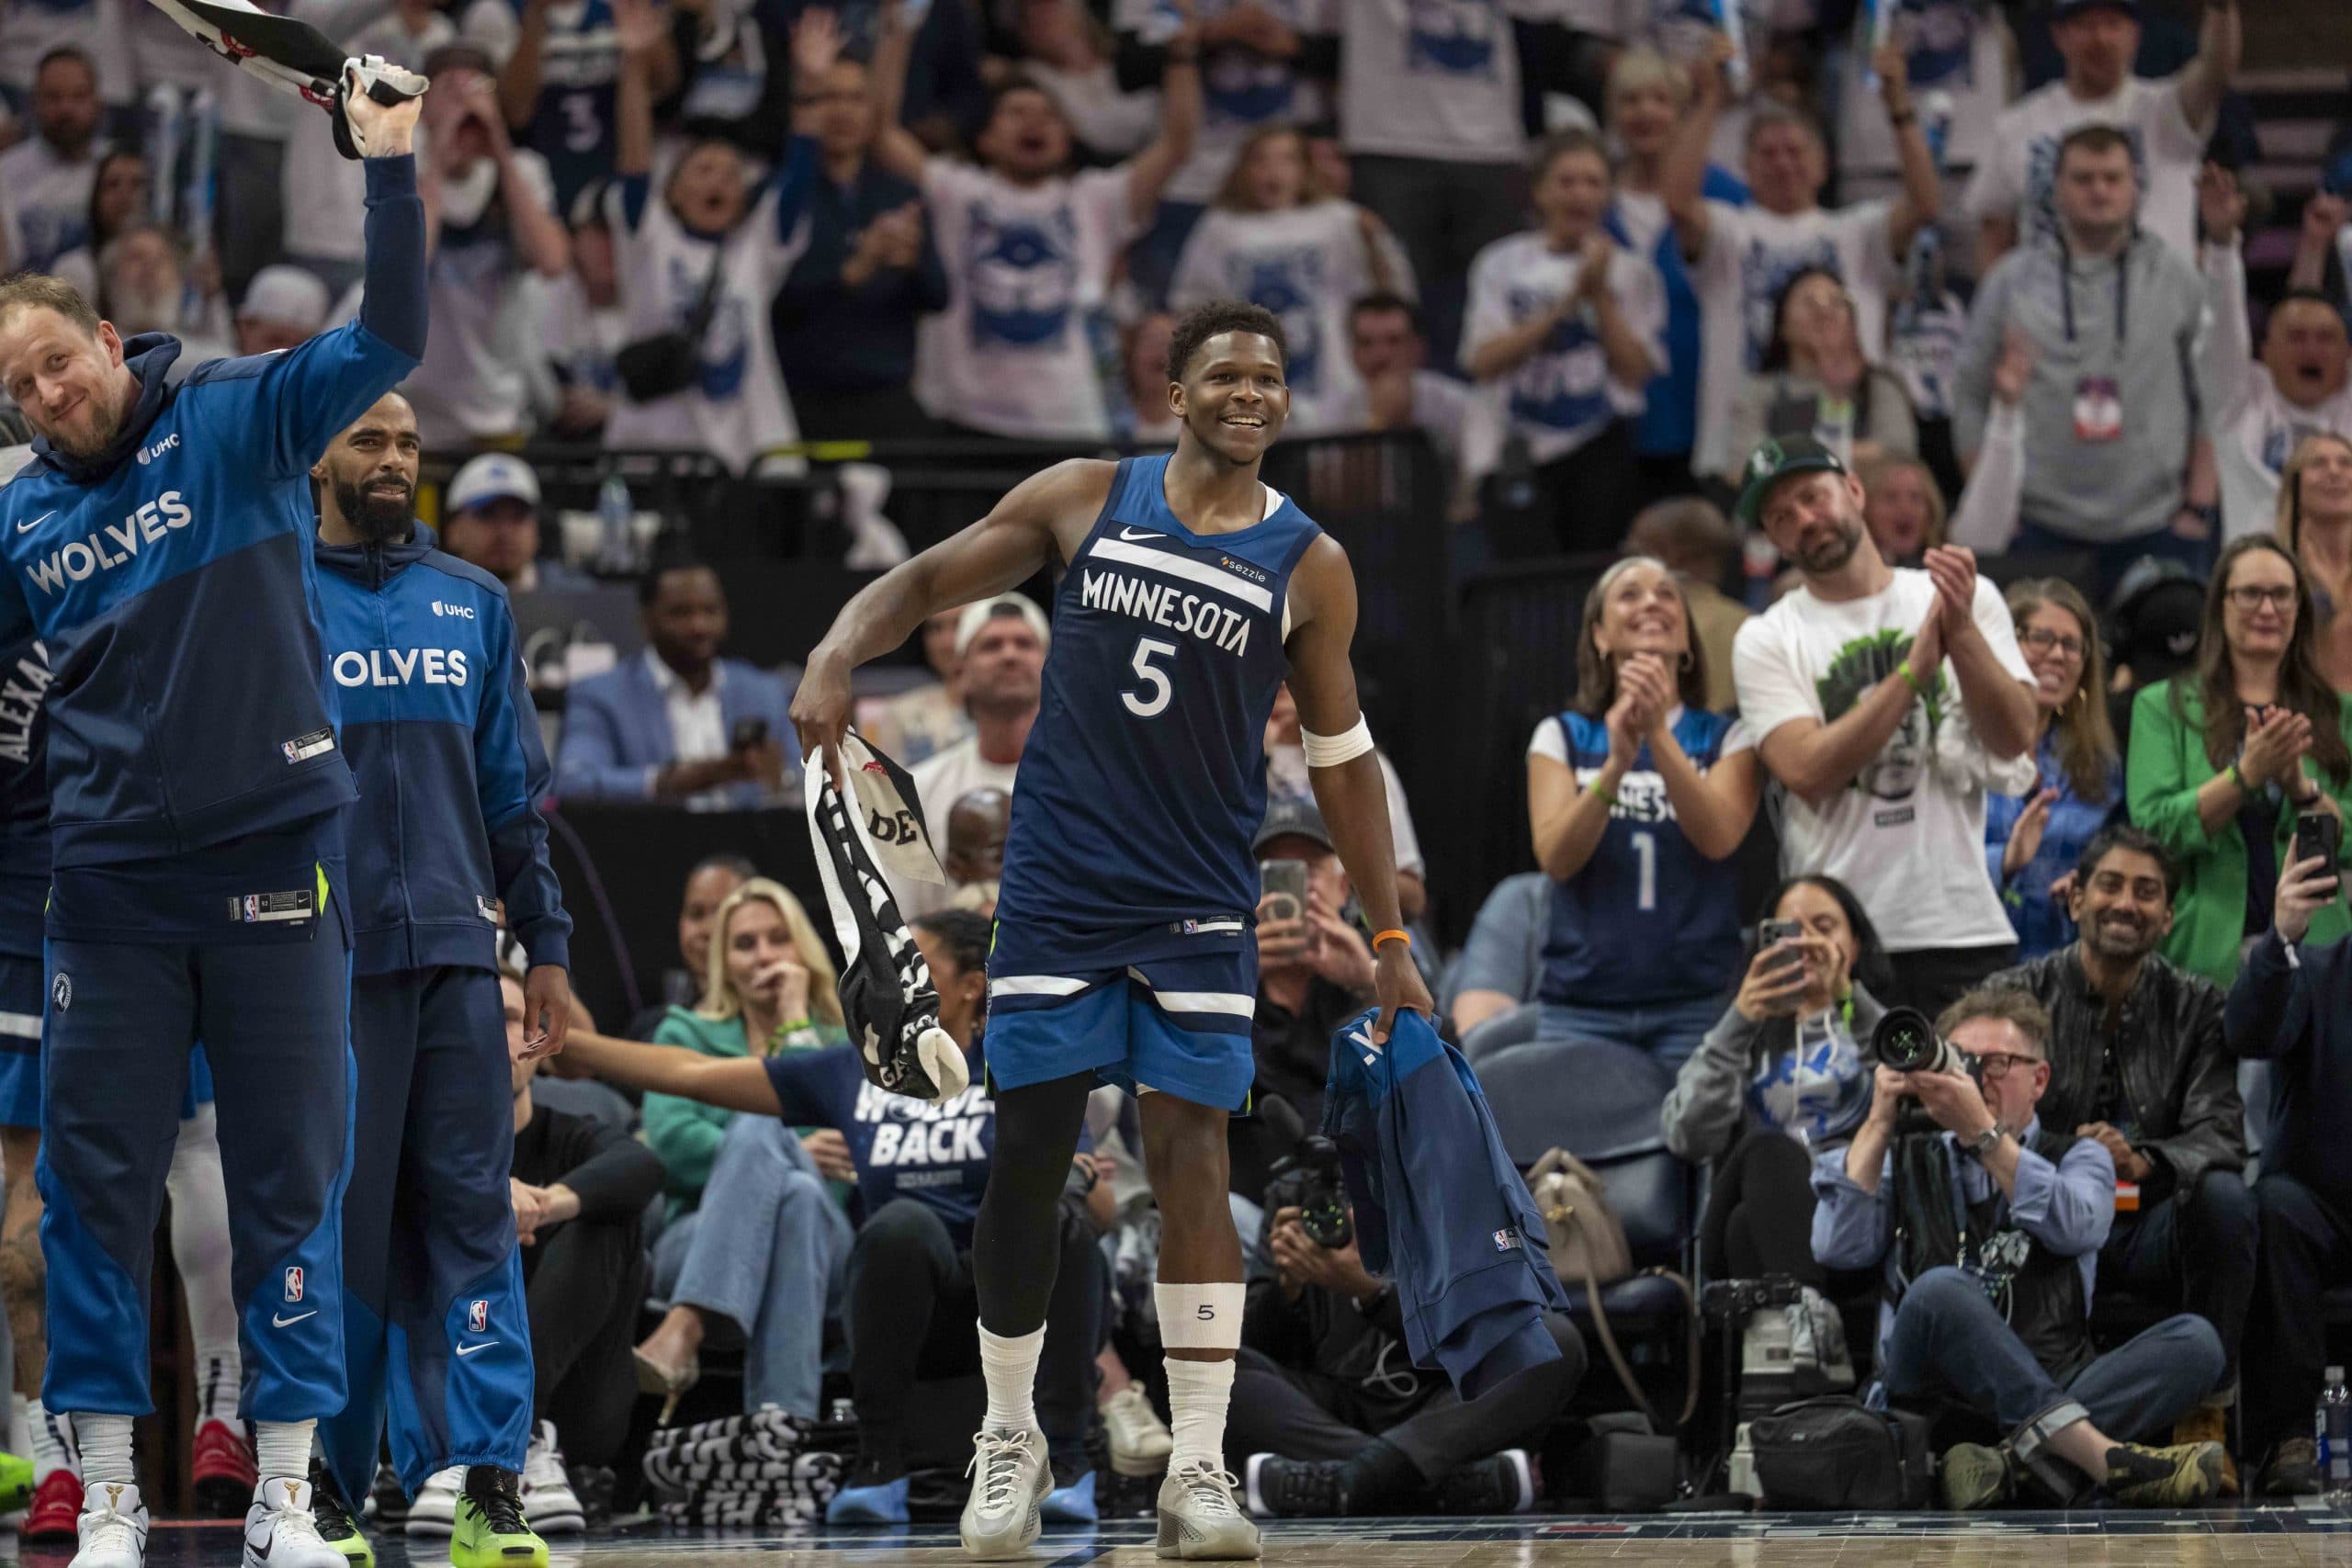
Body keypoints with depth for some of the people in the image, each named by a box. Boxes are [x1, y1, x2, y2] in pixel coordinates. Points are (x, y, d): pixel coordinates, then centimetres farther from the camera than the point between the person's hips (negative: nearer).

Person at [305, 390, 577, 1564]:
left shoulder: (472, 604, 14)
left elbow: (515, 792, 17)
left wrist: (546, 943, 13)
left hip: (455, 949, 3)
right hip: (325, 958, -3)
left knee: (469, 1214, -3)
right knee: (336, 1219, -2)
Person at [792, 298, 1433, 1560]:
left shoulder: (1308, 567, 2)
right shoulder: (1087, 500, 2)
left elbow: (1341, 756, 10)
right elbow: (929, 578, 8)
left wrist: (1390, 938, 9)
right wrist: (840, 652, -13)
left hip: (1198, 910, 0)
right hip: (1057, 890, 0)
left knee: (1191, 1158, -10)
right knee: (1023, 1163, 1)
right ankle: (1009, 1437, 19)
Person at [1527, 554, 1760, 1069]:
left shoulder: (1726, 738, 8)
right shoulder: (1562, 737, 10)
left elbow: (1718, 838, -11)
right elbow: (1555, 857, -5)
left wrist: (1658, 735, -22)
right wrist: (1617, 762, -21)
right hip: (1583, 1003, 0)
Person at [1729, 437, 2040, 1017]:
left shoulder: (1970, 599, 11)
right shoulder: (1767, 639, 6)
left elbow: (2016, 740, 1)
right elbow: (1806, 770, -10)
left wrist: (1960, 627, -11)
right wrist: (1914, 667, -12)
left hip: (1963, 931, 1)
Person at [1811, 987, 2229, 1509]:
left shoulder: (2077, 1158, 20)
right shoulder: (1906, 1160, 22)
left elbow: (2075, 1227, -5)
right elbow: (1839, 1249, 4)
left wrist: (1983, 1132, -10)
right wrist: (1880, 1121, 4)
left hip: (2053, 1391, 1)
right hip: (1935, 1392, -1)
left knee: (2195, 1339, -22)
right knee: (1940, 1289, -33)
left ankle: (2010, 1464, -44)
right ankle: (2103, 1458, -47)